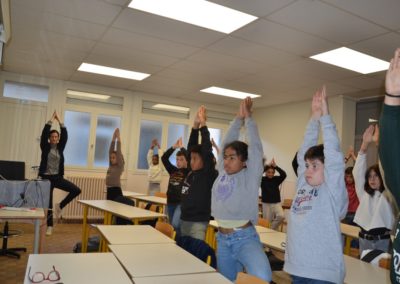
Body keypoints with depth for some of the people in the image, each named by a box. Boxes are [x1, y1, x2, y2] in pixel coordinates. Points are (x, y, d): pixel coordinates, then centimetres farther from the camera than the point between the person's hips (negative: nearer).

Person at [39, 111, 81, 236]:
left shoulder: (60, 148, 5)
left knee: (76, 190, -11)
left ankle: (60, 206, 8)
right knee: (48, 203, 3)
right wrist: (51, 119, -11)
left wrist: (59, 121, -5)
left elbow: (65, 135, -4)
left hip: (58, 177, 3)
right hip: (46, 177, -3)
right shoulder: (45, 147, -1)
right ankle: (49, 227, 17)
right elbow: (44, 133, -13)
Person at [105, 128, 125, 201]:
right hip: (109, 190, 7)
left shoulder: (120, 166, -4)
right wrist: (113, 138, 4)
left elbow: (119, 152, -10)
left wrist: (118, 139, -8)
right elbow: (110, 150, 8)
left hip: (116, 190, -6)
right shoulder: (111, 165, 11)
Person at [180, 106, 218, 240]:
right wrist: (195, 125, 1)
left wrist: (203, 124, -13)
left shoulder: (209, 174, -9)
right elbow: (191, 147, 8)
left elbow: (207, 150, -18)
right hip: (184, 220, 7)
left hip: (198, 223, -7)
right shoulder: (191, 173, 7)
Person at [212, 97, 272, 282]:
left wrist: (248, 118, -3)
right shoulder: (222, 173, 8)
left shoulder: (250, 176, -5)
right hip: (223, 239, 6)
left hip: (245, 238, -6)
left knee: (261, 277, -30)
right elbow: (226, 142, 8)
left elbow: (255, 147, -11)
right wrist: (238, 118, 8)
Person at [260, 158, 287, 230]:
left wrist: (275, 166, -23)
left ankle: (273, 228, 1)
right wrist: (267, 165, -25)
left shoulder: (276, 179, 2)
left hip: (276, 203, 1)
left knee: (281, 216, -20)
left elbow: (284, 174, -14)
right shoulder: (263, 179, -3)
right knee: (267, 222, 3)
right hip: (266, 203, -1)